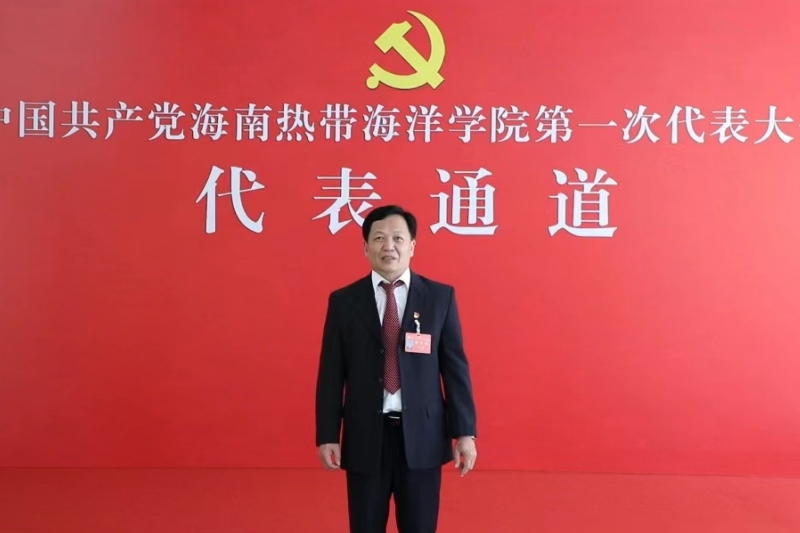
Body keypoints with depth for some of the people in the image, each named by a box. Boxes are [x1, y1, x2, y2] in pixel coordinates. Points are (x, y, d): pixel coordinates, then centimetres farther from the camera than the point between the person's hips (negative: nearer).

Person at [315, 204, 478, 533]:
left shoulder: (440, 297, 0)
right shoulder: (343, 301, 1)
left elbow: (455, 367, 0)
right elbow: (331, 374, 1)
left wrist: (464, 431, -3)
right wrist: (327, 435, -2)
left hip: (422, 435, 0)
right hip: (365, 436, 0)